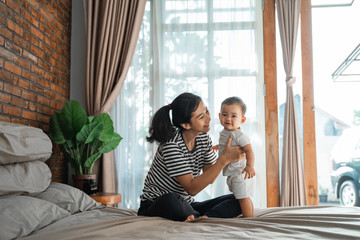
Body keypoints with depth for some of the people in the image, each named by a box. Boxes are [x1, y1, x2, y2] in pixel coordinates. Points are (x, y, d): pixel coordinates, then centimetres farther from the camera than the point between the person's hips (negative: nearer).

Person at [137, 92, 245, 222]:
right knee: (171, 201, -42)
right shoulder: (171, 145, -25)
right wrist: (224, 159, -28)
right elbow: (192, 189, -26)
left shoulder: (204, 138, 0)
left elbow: (209, 178, 2)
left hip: (186, 206, 7)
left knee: (237, 200, -9)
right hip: (155, 207, -7)